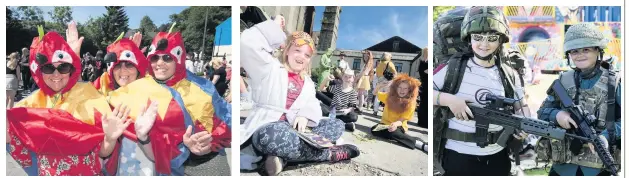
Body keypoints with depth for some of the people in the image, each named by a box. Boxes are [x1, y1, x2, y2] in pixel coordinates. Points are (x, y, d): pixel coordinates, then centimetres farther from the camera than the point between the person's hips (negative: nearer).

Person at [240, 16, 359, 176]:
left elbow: (311, 105, 7)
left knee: (337, 125, -7)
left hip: (295, 128, 7)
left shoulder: (307, 81, 21)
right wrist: (275, 26, -4)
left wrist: (304, 116, -17)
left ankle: (282, 157, -28)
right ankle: (331, 153, -23)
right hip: (267, 127, -7)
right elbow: (247, 42, -15)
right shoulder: (270, 68, 1)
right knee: (273, 136, -43)